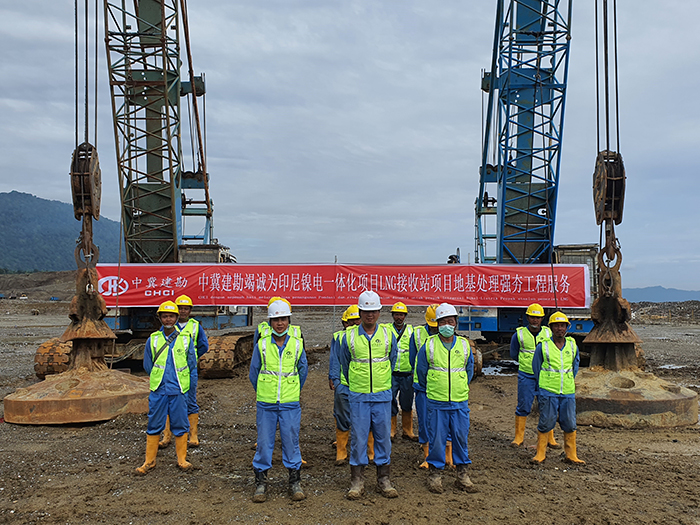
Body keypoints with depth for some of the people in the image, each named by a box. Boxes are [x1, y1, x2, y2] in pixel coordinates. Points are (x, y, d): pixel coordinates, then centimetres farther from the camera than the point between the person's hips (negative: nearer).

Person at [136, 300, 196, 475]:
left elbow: (191, 363, 7)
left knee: (180, 425, 6)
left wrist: (177, 377, 5)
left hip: (178, 390, -1)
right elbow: (147, 365, 11)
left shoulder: (186, 339, 1)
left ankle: (182, 459, 19)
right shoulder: (153, 339, 3)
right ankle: (150, 460, 20)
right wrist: (158, 378, 9)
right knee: (154, 425, 7)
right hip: (158, 390, 1)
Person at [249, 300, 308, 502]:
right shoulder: (261, 344, -2)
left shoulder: (297, 344, 0)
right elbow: (253, 372, 9)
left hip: (290, 404, 0)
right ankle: (261, 482, 18)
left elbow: (303, 370, 14)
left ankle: (295, 482, 19)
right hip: (266, 404, 0)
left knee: (291, 442, 5)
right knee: (264, 443, 4)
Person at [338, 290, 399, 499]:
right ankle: (357, 481, 13)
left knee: (383, 436, 6)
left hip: (383, 395, 1)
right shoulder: (350, 336, -2)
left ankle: (384, 480, 19)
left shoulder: (388, 335, 2)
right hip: (358, 396, -1)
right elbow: (344, 363, 13)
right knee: (358, 437, 2)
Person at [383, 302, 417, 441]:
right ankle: (391, 430, 14)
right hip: (390, 374, -2)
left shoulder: (411, 330, 8)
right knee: (390, 402, 0)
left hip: (407, 374, 2)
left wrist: (414, 370, 9)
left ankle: (407, 431, 20)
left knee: (407, 404, 8)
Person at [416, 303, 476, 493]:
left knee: (461, 437, 8)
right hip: (436, 402, -2)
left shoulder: (464, 345, 4)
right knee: (436, 438, 3)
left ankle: (462, 473, 22)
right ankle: (435, 472, 18)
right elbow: (421, 371, 9)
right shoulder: (428, 345, -3)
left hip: (460, 402, 2)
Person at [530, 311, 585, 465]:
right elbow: (536, 367, 7)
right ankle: (540, 453, 13)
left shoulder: (573, 346, 6)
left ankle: (571, 455, 20)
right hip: (548, 393, -3)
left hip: (568, 393, 3)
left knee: (570, 424, 7)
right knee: (546, 423, 0)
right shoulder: (543, 346, -4)